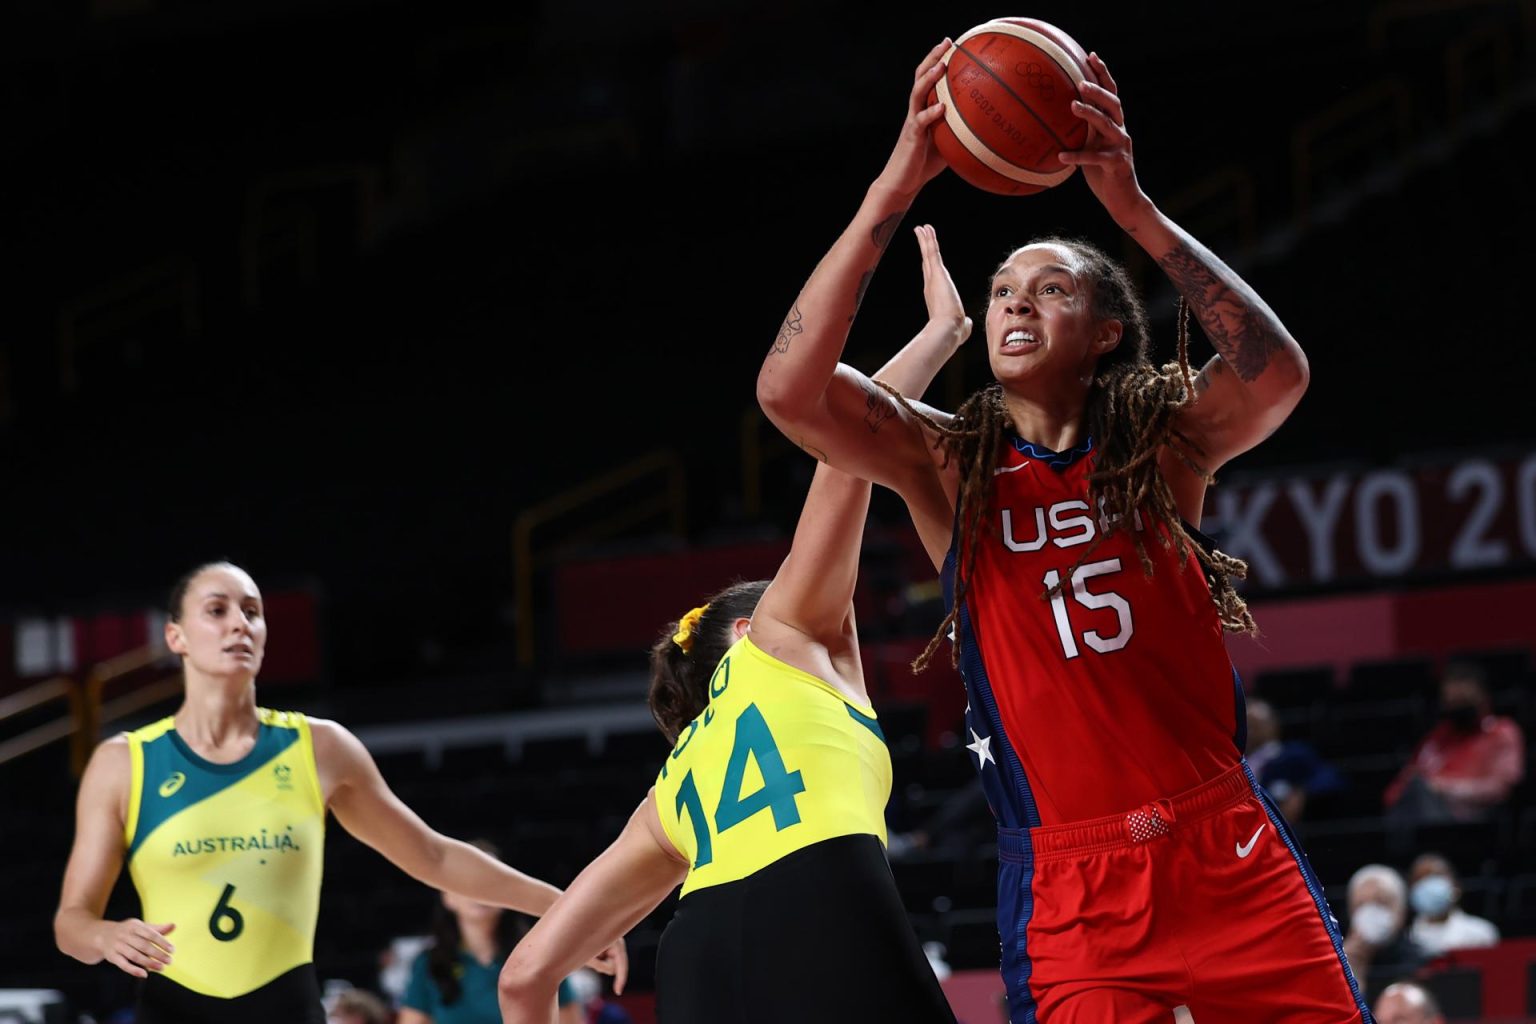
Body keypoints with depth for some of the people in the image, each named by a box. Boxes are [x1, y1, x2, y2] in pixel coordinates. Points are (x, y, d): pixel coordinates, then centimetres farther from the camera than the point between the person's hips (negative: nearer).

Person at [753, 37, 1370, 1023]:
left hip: (1229, 855, 0)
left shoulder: (1165, 441, 5)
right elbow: (789, 390, -12)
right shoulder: (946, 462, 6)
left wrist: (1134, 209, -23)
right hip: (1068, 885, 0)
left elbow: (1277, 374, -17)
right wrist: (893, 191, -17)